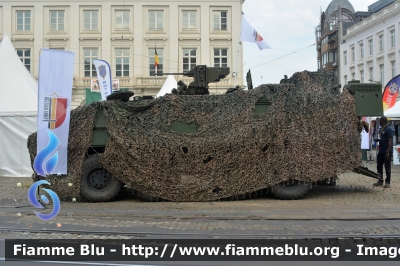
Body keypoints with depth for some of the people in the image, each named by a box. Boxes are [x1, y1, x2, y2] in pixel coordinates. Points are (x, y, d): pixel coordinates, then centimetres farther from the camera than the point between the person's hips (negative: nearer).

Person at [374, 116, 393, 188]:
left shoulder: (389, 129, -14)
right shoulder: (381, 129, 14)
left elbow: (390, 141, -19)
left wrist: (388, 152, -22)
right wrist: (378, 139, 7)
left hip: (387, 152, -9)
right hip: (381, 151, 9)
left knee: (387, 167, -1)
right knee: (379, 166, 12)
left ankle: (387, 183, 6)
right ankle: (380, 181, 22)